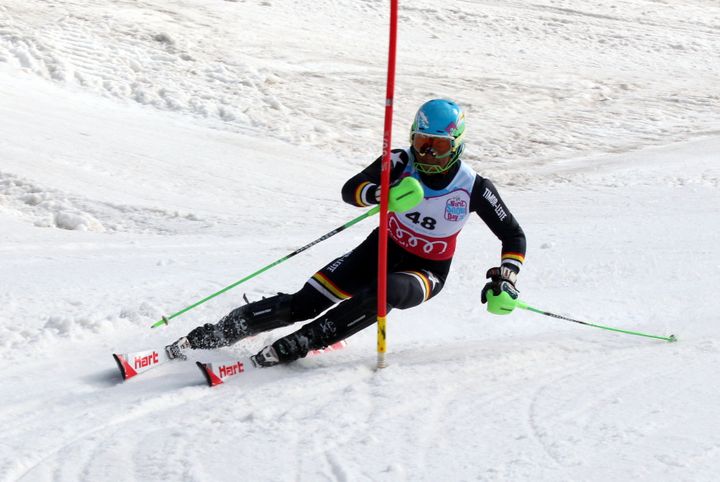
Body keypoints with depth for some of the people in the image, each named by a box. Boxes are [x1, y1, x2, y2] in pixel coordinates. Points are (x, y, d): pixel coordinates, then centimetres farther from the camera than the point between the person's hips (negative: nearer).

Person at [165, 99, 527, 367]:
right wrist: (384, 194, -41)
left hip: (425, 272, -2)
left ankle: (294, 346, -34)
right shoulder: (400, 163, -13)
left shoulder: (474, 189, -16)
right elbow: (350, 190, -20)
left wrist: (504, 279, -20)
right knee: (304, 303, -14)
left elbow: (514, 237, -5)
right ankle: (212, 335, -9)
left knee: (385, 292, -38)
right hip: (381, 249, 2)